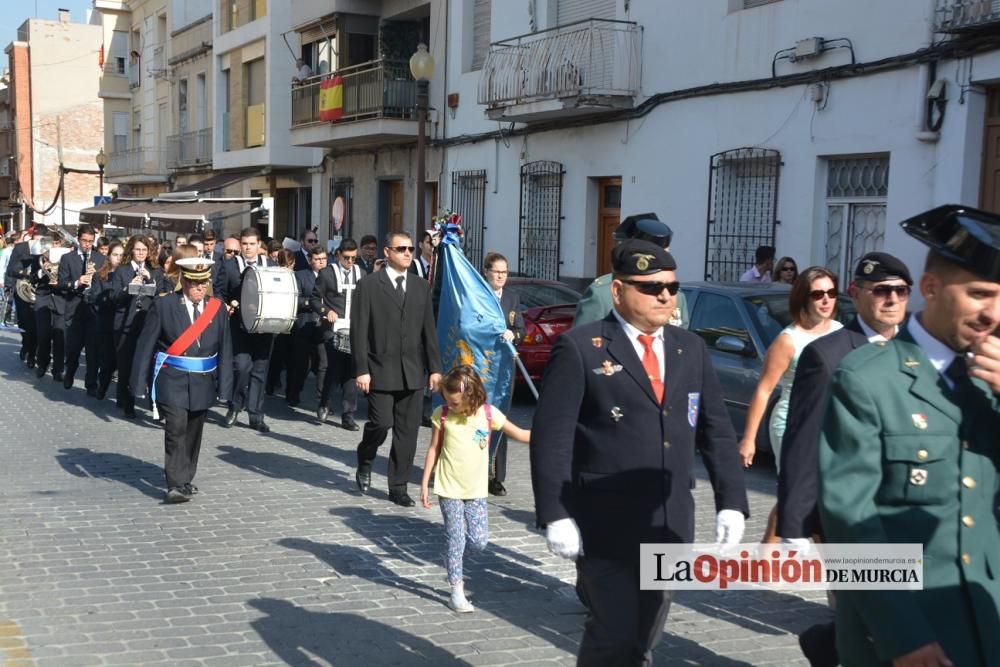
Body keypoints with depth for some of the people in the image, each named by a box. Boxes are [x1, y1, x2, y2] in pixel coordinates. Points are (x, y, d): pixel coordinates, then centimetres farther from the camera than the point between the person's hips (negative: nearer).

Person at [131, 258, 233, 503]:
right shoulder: (163, 305, -6)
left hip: (203, 382, 4)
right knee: (176, 428, -13)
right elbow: (145, 344, -3)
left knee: (193, 432, 13)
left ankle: (185, 479, 28)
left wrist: (224, 386, -1)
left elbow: (225, 349, 3)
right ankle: (176, 485, -10)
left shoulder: (217, 308, 2)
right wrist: (139, 382, -6)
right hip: (172, 380, -3)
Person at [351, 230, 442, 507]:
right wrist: (361, 370, -11)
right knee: (381, 423, -10)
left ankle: (398, 487, 15)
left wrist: (434, 368, 4)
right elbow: (359, 331, -4)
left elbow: (429, 330, 11)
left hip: (413, 372, 4)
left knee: (407, 431, 4)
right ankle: (365, 462, 22)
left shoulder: (421, 287, 12)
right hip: (380, 370, -4)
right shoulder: (369, 285, -1)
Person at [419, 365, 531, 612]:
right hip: (449, 489, -1)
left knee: (479, 541, 0)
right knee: (456, 539, -1)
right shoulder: (442, 415, -8)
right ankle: (457, 591, 11)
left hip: (476, 490, 2)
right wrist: (425, 483, 3)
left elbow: (520, 434, 1)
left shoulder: (488, 413, -8)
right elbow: (434, 449, 2)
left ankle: (452, 556, 31)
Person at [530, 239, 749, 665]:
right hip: (605, 528, -5)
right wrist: (555, 516, -14)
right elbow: (550, 438, -9)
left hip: (670, 526, 5)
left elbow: (717, 433, 11)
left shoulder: (691, 350, 10)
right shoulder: (580, 349, -6)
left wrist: (732, 502, 1)